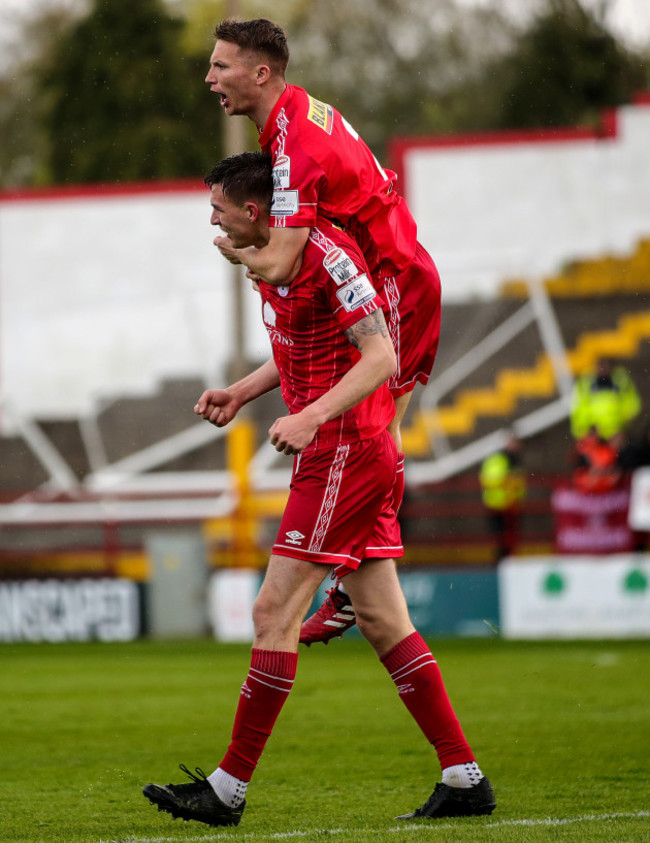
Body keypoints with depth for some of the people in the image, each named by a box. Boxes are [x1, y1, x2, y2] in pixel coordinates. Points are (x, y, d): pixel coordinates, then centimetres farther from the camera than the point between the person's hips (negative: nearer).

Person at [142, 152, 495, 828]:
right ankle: (464, 778, 9)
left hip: (344, 455, -10)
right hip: (350, 458, 10)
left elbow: (380, 356, -21)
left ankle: (228, 790, -4)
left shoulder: (324, 254, -18)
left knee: (275, 614, -8)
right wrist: (242, 392, 17)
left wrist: (311, 418, -30)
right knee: (381, 621, 8)